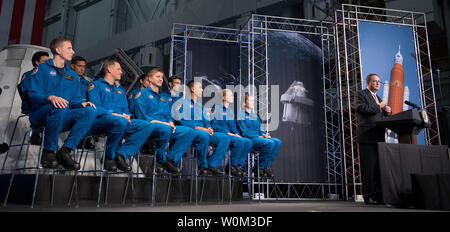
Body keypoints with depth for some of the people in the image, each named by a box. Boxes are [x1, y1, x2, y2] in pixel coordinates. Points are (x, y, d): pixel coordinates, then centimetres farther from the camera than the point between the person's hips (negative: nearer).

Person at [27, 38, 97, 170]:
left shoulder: (73, 75, 23)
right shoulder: (42, 69, 7)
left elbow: (75, 99, 17)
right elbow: (33, 94, -5)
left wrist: (82, 103, -8)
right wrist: (50, 97, -26)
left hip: (63, 117, 5)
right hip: (40, 114, -4)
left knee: (91, 111, -24)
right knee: (60, 108, -40)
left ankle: (65, 151, -26)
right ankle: (48, 152, -24)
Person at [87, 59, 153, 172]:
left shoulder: (120, 89, 30)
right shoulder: (96, 85, 9)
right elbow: (95, 108, -6)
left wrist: (126, 115, 1)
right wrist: (113, 114, -18)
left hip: (121, 120, 7)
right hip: (100, 121, -6)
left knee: (147, 126, -16)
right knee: (120, 121, -40)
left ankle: (122, 154, -24)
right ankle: (109, 157, -20)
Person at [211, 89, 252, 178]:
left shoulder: (231, 111, 21)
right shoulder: (217, 108, -1)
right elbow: (214, 125, -9)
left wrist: (236, 134, 0)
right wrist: (228, 133, -16)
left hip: (230, 134, 7)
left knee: (248, 142, -18)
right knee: (240, 141, -31)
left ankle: (238, 165, -15)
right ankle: (232, 166, -18)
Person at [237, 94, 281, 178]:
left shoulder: (255, 116, 24)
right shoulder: (241, 115, 1)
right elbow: (245, 132, -8)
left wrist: (264, 134, -1)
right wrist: (259, 137, -14)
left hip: (258, 137, 7)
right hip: (249, 139, -7)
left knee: (278, 142, -17)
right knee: (270, 143, -30)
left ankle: (267, 166, -13)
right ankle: (259, 168, -17)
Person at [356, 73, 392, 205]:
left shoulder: (378, 98, 28)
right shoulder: (361, 94, 4)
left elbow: (382, 117, 28)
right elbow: (360, 108, -15)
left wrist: (388, 112, 7)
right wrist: (378, 107, -9)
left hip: (379, 138, 8)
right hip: (367, 137, -8)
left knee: (379, 167, 5)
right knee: (369, 168, -8)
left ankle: (378, 195, 10)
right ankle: (368, 196, -4)